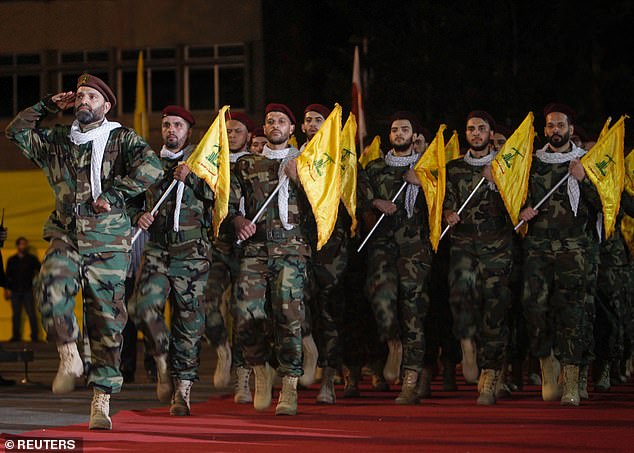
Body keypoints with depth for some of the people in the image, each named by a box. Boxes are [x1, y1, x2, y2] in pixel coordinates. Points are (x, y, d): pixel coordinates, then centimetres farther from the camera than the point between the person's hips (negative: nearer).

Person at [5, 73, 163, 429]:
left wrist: (112, 194, -14)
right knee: (51, 287, -30)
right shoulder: (57, 140, 16)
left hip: (108, 243, -3)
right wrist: (49, 105, 14)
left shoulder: (122, 138, 3)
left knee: (106, 322, -1)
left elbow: (150, 167, -13)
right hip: (66, 238, 3)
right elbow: (17, 131, 18)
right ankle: (69, 356, -15)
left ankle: (102, 402, 2)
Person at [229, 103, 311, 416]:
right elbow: (227, 200, 16)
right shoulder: (247, 164, 19)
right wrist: (238, 219, -3)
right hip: (255, 248, 2)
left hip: (291, 247, -2)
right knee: (246, 316, -10)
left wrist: (297, 179, -5)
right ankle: (262, 371, 14)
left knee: (288, 315, -13)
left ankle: (289, 388, -8)